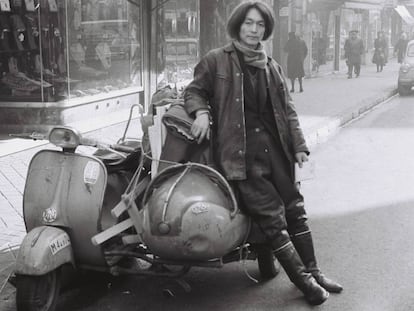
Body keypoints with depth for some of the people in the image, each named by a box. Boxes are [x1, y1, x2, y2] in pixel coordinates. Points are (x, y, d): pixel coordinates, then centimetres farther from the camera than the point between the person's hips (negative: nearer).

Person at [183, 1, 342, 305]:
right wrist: (201, 111, -14)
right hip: (239, 150, -5)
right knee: (271, 216, -9)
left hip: (274, 146, 5)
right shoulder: (216, 60, 2)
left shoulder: (272, 66, 16)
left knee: (294, 209, 8)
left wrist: (299, 145, 7)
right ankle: (303, 280, -2)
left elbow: (287, 109, 15)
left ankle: (313, 271, 20)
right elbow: (194, 90, 8)